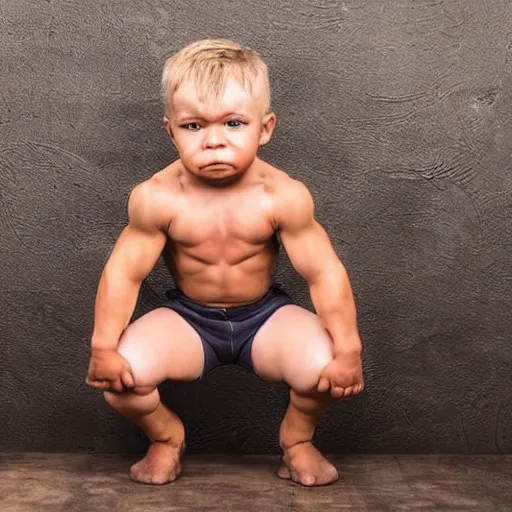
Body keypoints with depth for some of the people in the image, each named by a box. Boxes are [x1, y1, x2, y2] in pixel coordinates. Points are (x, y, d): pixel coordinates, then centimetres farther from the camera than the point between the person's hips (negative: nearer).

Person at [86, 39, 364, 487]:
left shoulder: (282, 196, -22)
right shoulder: (157, 198, -21)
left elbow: (324, 272, -18)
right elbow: (123, 272, -13)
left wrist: (348, 349, -24)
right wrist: (104, 347, -20)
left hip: (266, 314, 0)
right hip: (187, 318, 1)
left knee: (322, 365, -26)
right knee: (123, 374, -23)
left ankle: (297, 439, 11)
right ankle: (166, 437, 15)